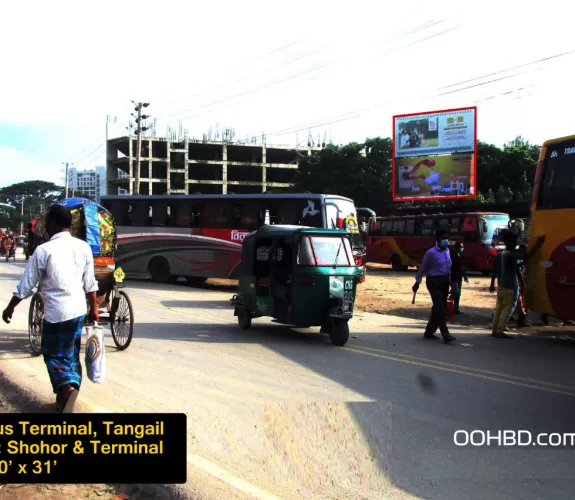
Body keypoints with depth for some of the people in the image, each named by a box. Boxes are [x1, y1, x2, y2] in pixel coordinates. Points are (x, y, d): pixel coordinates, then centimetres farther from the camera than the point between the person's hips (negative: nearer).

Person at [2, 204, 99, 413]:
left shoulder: (43, 251, -13)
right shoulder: (83, 247, 0)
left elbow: (26, 285, -6)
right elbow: (90, 284, 6)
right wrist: (94, 308, 18)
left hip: (55, 313, -5)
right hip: (78, 310, 5)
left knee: (53, 355, 7)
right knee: (71, 354, 17)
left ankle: (67, 388, -16)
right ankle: (66, 396, 23)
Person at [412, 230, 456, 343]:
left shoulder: (447, 251, 9)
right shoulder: (431, 253, -12)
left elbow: (449, 266, 12)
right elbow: (423, 267, -6)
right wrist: (417, 282, -3)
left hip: (444, 281, 8)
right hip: (434, 282, -8)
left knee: (439, 307, 11)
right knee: (440, 308, -11)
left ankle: (429, 332, 23)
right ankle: (445, 334, -13)